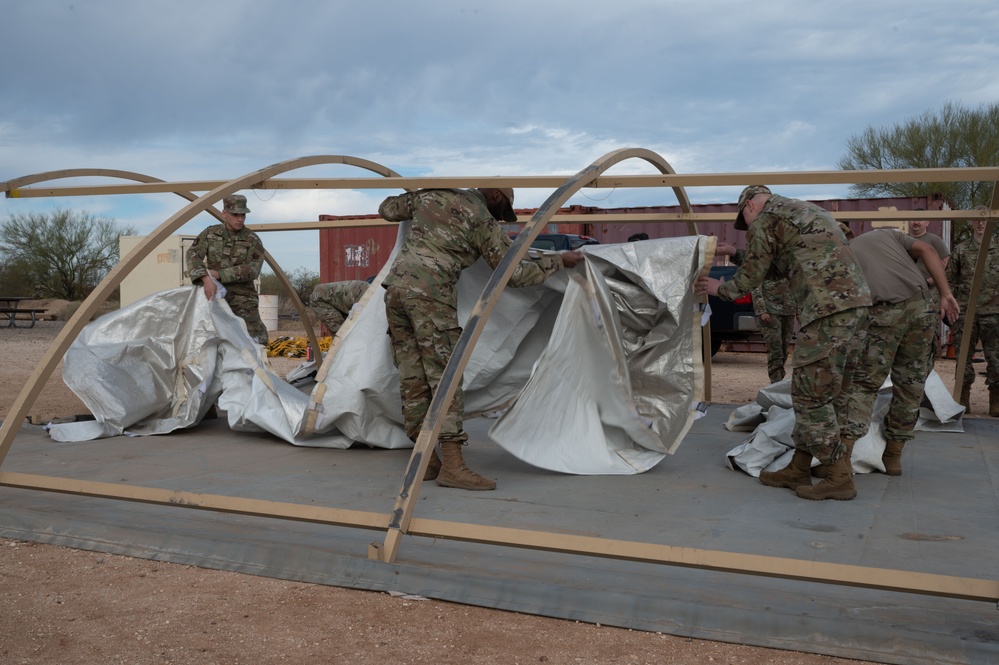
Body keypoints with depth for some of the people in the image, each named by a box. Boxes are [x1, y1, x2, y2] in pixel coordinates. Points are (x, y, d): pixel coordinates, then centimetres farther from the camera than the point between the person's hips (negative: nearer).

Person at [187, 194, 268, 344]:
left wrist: (219, 274, -20)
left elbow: (252, 270, -15)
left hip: (242, 299, -2)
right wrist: (207, 279, -27)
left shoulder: (253, 240, -3)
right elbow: (193, 255, -9)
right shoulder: (210, 233, 4)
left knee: (256, 340, -15)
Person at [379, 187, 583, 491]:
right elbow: (515, 273, 4)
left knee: (412, 379, 8)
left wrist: (414, 199, 49)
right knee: (444, 377, -7)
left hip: (395, 286, 7)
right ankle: (452, 465, -12)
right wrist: (559, 261, 15)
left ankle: (426, 460, 13)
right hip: (430, 294, -7)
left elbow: (387, 209, 31)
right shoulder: (483, 220, 3)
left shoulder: (432, 195, 19)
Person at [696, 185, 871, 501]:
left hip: (827, 310, -9)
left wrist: (719, 288, 25)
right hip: (858, 301, 9)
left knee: (811, 395, -3)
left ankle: (839, 477, 0)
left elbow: (751, 277, 7)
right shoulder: (809, 210, 28)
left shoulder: (765, 220, 2)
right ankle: (798, 469, 20)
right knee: (828, 393, 12)